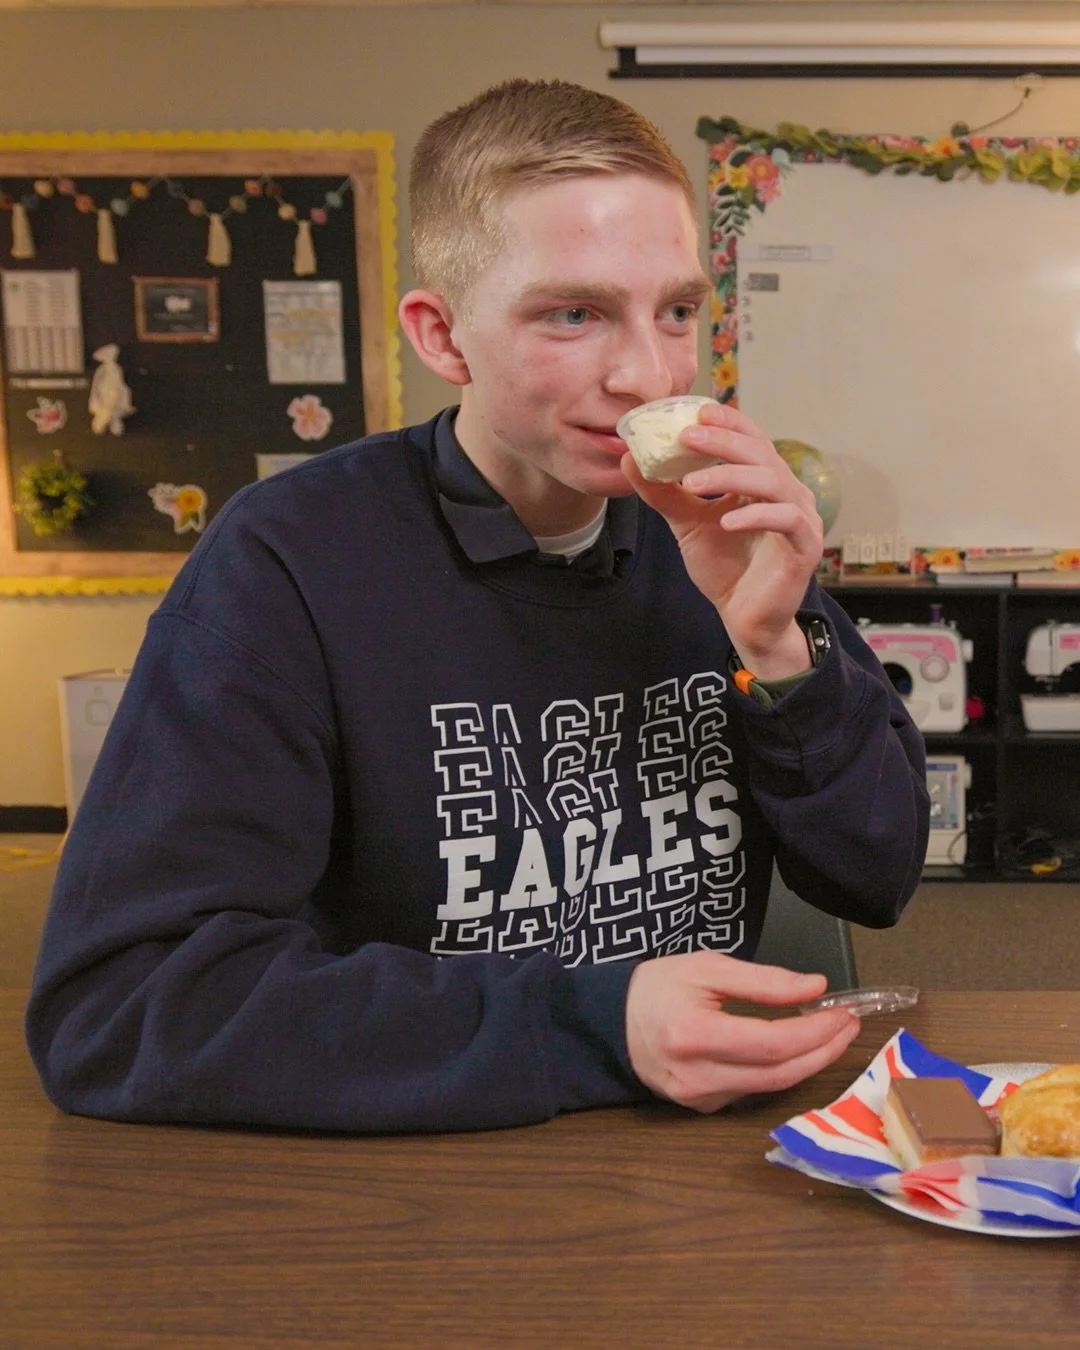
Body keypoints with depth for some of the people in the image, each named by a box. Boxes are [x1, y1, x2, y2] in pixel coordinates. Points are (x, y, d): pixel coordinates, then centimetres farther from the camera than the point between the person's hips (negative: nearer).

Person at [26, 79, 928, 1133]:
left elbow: (879, 882, 2)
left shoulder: (718, 532, -1)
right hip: (420, 1178, -2)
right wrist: (591, 1030, -24)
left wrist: (776, 648, -16)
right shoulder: (293, 560, -13)